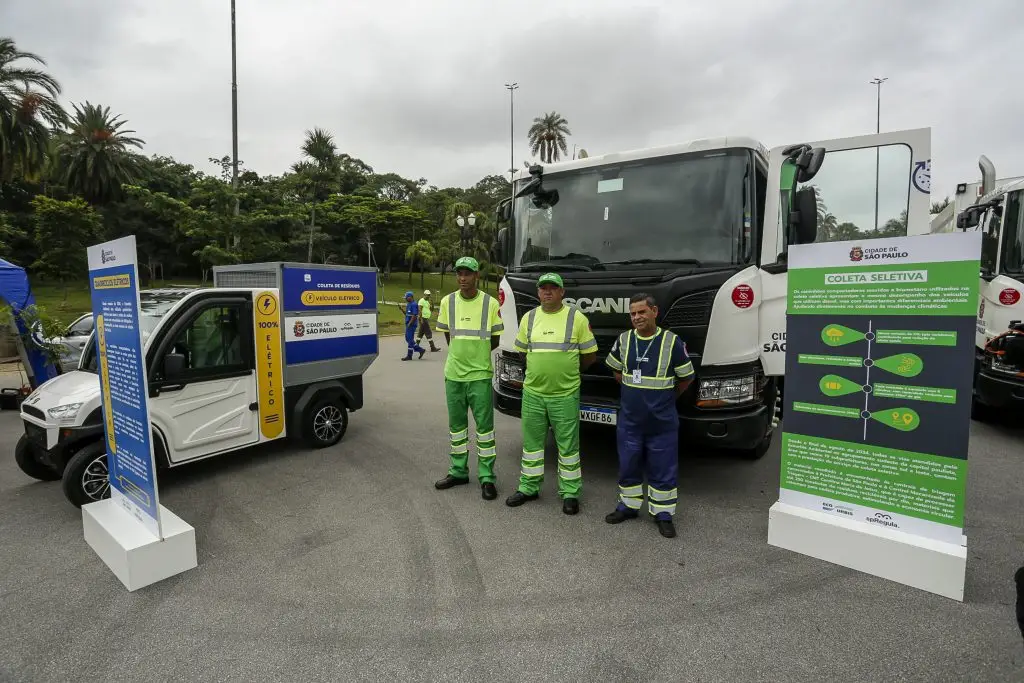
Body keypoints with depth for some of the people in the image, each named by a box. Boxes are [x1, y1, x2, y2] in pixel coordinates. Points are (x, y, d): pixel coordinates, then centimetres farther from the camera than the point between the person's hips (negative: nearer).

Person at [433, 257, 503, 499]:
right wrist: (461, 353, 6)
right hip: (453, 374, 3)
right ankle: (458, 472, 28)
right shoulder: (448, 302, 1)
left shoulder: (490, 303, -6)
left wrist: (476, 355, 1)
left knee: (484, 425, 1)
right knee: (456, 425, 13)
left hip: (480, 375, -3)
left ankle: (487, 477, 12)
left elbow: (495, 340, 3)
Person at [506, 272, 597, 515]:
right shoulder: (529, 318, 5)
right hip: (532, 393, 3)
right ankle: (528, 487, 29)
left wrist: (567, 370, 7)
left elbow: (589, 354, 2)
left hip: (565, 394, -3)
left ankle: (570, 493, 21)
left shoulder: (577, 318, -5)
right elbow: (522, 350, 17)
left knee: (568, 445, 7)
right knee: (532, 441, 13)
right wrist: (539, 368, 12)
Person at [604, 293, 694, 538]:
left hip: (662, 423, -3)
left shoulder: (672, 342, -10)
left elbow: (685, 378, 1)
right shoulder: (623, 340, -1)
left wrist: (664, 398, 8)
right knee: (628, 466, 14)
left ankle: (663, 514, 24)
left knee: (664, 470, 8)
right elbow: (617, 371, 16)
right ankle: (628, 506, 32)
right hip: (630, 420, 3)